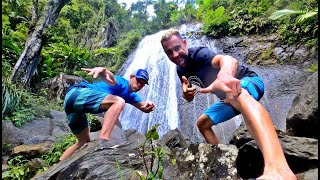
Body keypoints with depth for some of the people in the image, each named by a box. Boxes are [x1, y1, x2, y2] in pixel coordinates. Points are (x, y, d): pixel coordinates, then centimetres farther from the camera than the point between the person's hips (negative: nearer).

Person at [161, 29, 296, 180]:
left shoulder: (198, 53, -22)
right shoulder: (181, 69, 3)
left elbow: (228, 60, -44)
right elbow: (189, 97, 7)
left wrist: (224, 75, -68)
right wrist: (186, 92, -18)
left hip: (248, 82, -9)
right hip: (228, 98, 9)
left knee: (237, 95, -45)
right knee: (202, 123, 14)